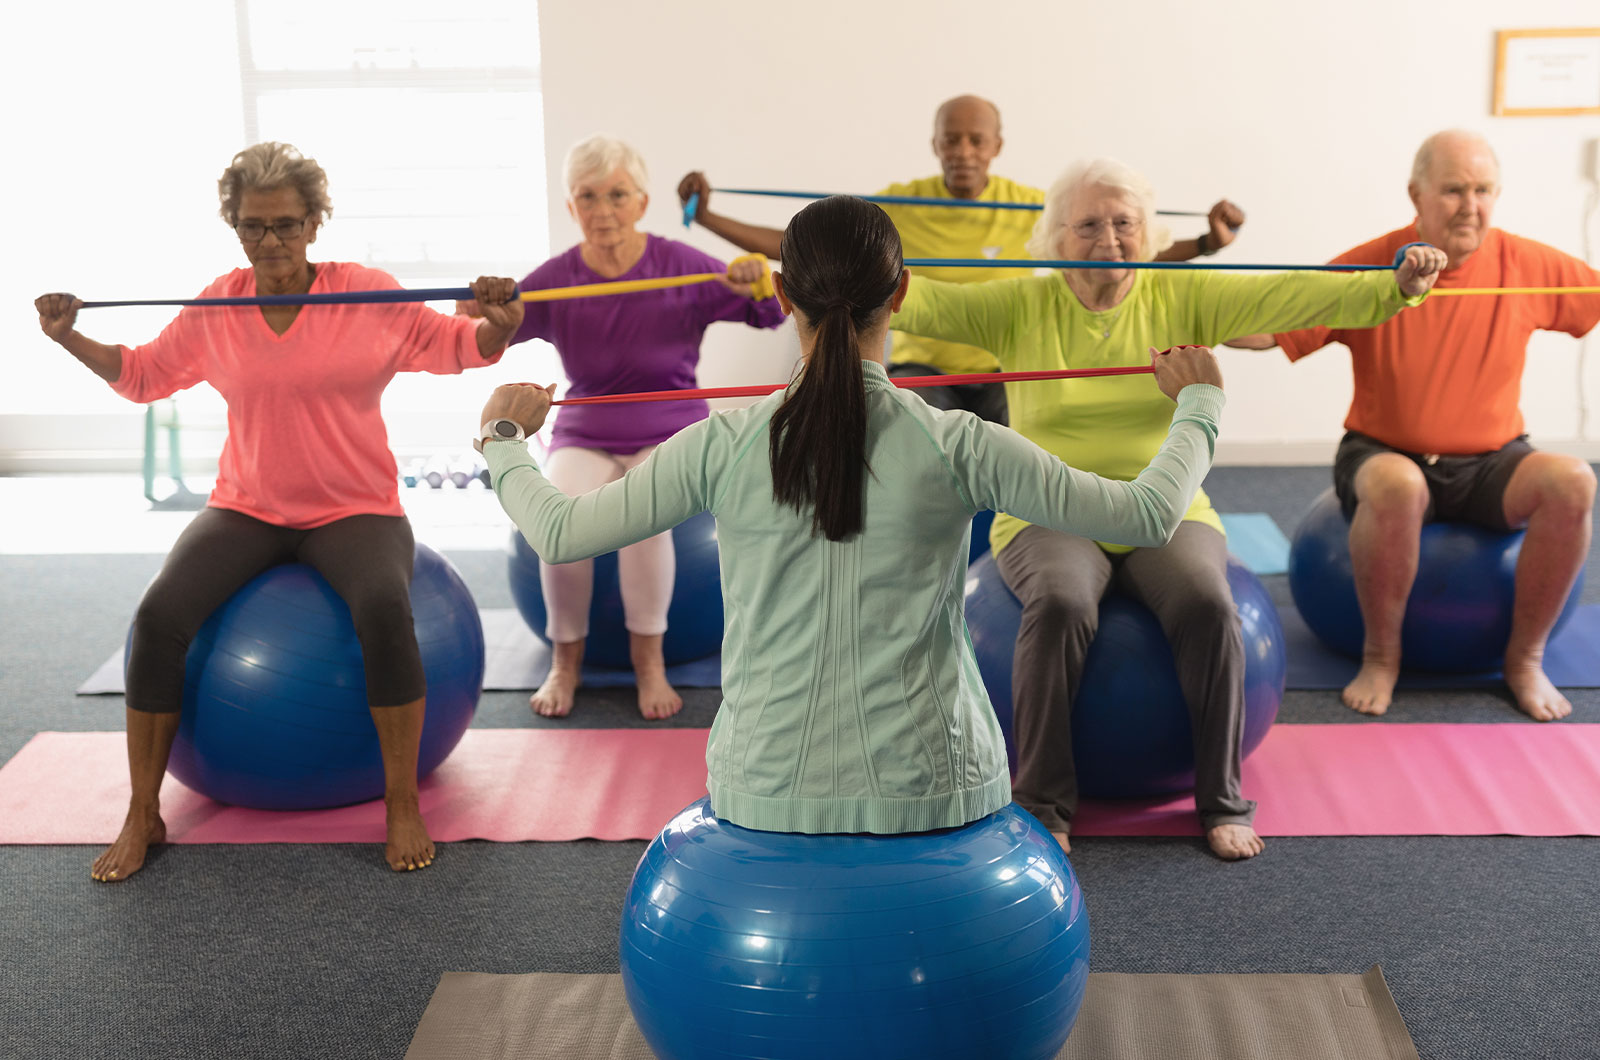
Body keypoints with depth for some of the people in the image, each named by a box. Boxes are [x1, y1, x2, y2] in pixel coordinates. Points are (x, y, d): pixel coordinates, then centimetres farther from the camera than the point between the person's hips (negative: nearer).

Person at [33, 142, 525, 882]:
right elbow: (142, 375, 16)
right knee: (160, 614, -22)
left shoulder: (368, 294, -3)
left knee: (384, 608, -34)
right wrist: (71, 339, 3)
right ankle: (142, 817, -5)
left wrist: (497, 325, -17)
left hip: (355, 510, -2)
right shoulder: (213, 308, 3)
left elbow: (456, 347, 4)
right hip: (246, 510, 3)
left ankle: (403, 806, -16)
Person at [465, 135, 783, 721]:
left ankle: (649, 659, -12)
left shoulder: (681, 266, -6)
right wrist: (480, 311, -38)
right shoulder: (556, 279, -4)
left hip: (671, 435, -1)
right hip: (585, 436, 1)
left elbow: (771, 314, -6)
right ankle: (565, 658, -6)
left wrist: (757, 286, -29)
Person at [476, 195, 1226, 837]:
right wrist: (1196, 405, 13)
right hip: (928, 796, 0)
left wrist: (503, 439, 19)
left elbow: (560, 532, 0)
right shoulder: (955, 448, -12)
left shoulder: (724, 449, -10)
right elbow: (1150, 516, -4)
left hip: (767, 795, 1)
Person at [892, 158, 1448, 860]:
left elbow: (1292, 296, -7)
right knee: (1061, 604, -32)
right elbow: (924, 304, -10)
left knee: (1207, 604, -28)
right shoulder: (1021, 307, 2)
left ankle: (1222, 801, -12)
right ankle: (1042, 804, -19)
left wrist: (1396, 287, -21)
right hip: (1050, 517, -1)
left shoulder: (1183, 297, 4)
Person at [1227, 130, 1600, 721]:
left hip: (1492, 463, 3)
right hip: (1385, 455, -3)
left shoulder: (1528, 266, -2)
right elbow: (1266, 329, -14)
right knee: (1395, 487, -39)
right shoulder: (1367, 271, -10)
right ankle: (1381, 657, -15)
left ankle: (1525, 658, -7)